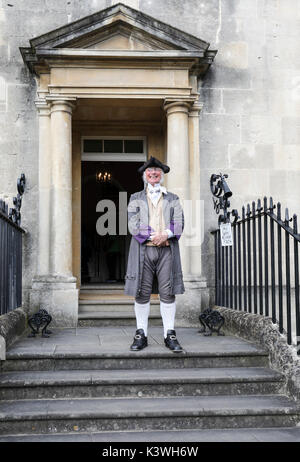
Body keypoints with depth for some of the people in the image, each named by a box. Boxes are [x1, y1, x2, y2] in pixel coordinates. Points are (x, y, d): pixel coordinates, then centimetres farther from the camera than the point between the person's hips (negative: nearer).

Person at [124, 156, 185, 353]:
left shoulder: (172, 199, 17)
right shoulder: (136, 198, 13)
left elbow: (179, 224, 4)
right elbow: (133, 226, 1)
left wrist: (166, 234, -15)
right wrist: (154, 237, -11)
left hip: (167, 250, 1)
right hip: (143, 249, 0)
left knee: (168, 292, -2)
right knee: (142, 292, -1)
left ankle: (170, 335, 3)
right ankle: (141, 335, 5)